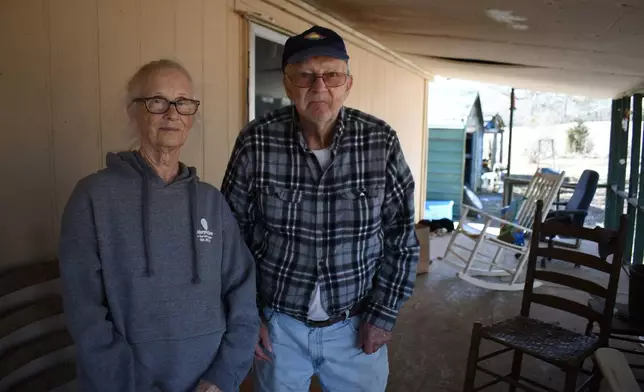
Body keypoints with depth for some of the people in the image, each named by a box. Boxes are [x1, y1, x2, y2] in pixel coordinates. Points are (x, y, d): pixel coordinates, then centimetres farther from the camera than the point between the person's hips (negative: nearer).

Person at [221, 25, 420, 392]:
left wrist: (384, 314, -4)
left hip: (356, 324, 1)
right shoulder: (256, 142, -13)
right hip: (279, 322, 0)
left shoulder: (382, 141, -11)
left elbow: (402, 236, -4)